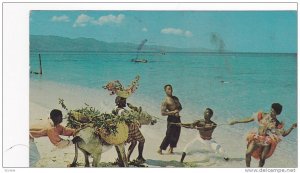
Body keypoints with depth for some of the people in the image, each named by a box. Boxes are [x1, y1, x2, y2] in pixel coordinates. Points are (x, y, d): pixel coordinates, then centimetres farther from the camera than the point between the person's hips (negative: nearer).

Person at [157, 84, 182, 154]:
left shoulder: (175, 98, 13)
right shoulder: (165, 101, -9)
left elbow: (180, 107, 20)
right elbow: (163, 113, -15)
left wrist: (178, 110, -3)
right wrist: (173, 112, -18)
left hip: (177, 118, 7)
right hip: (171, 119, -7)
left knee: (176, 135, 10)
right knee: (169, 135, -6)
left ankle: (171, 149, 23)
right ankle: (160, 149, 3)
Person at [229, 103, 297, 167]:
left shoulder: (277, 124, -5)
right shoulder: (262, 116, -4)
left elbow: (284, 134, 1)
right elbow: (249, 119, 1)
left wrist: (292, 128, -15)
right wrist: (236, 121, 2)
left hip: (267, 142, -1)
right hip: (257, 139, 1)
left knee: (262, 158, -3)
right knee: (248, 153, -10)